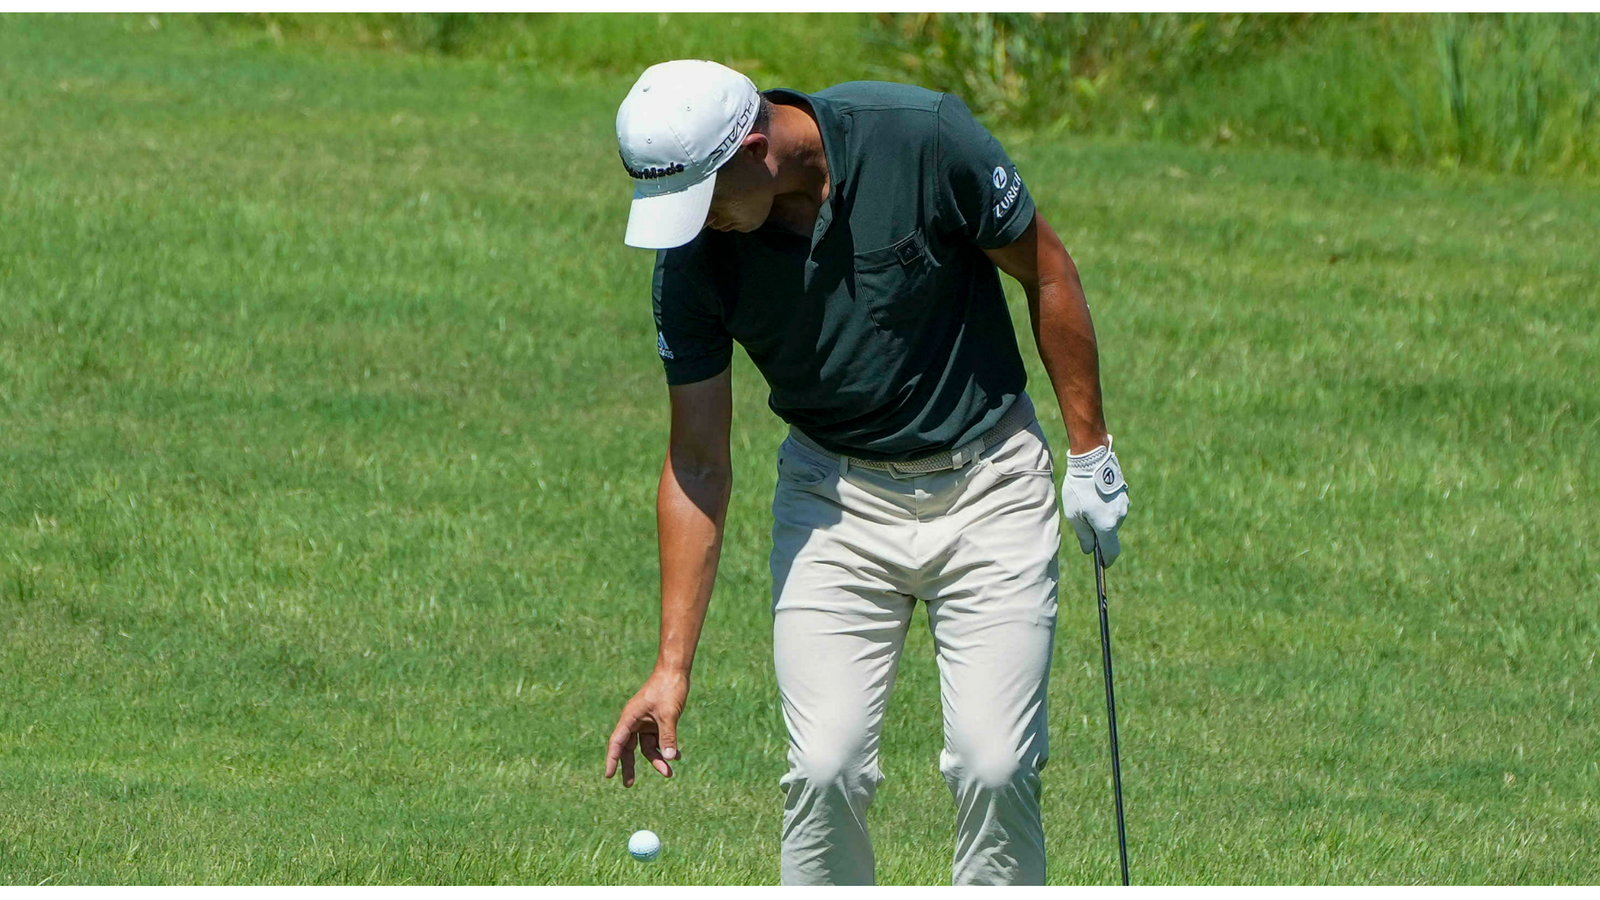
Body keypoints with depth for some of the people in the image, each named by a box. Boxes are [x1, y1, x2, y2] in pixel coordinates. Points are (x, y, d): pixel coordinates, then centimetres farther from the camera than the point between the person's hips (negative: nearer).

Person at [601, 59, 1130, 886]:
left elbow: (1045, 270, -7)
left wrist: (1089, 451, -4)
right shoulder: (695, 260, -15)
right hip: (834, 497, 2)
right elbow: (697, 459, -9)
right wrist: (673, 664, -12)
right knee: (825, 769, -10)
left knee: (994, 768, -9)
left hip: (987, 479, -2)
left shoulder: (924, 138, -23)